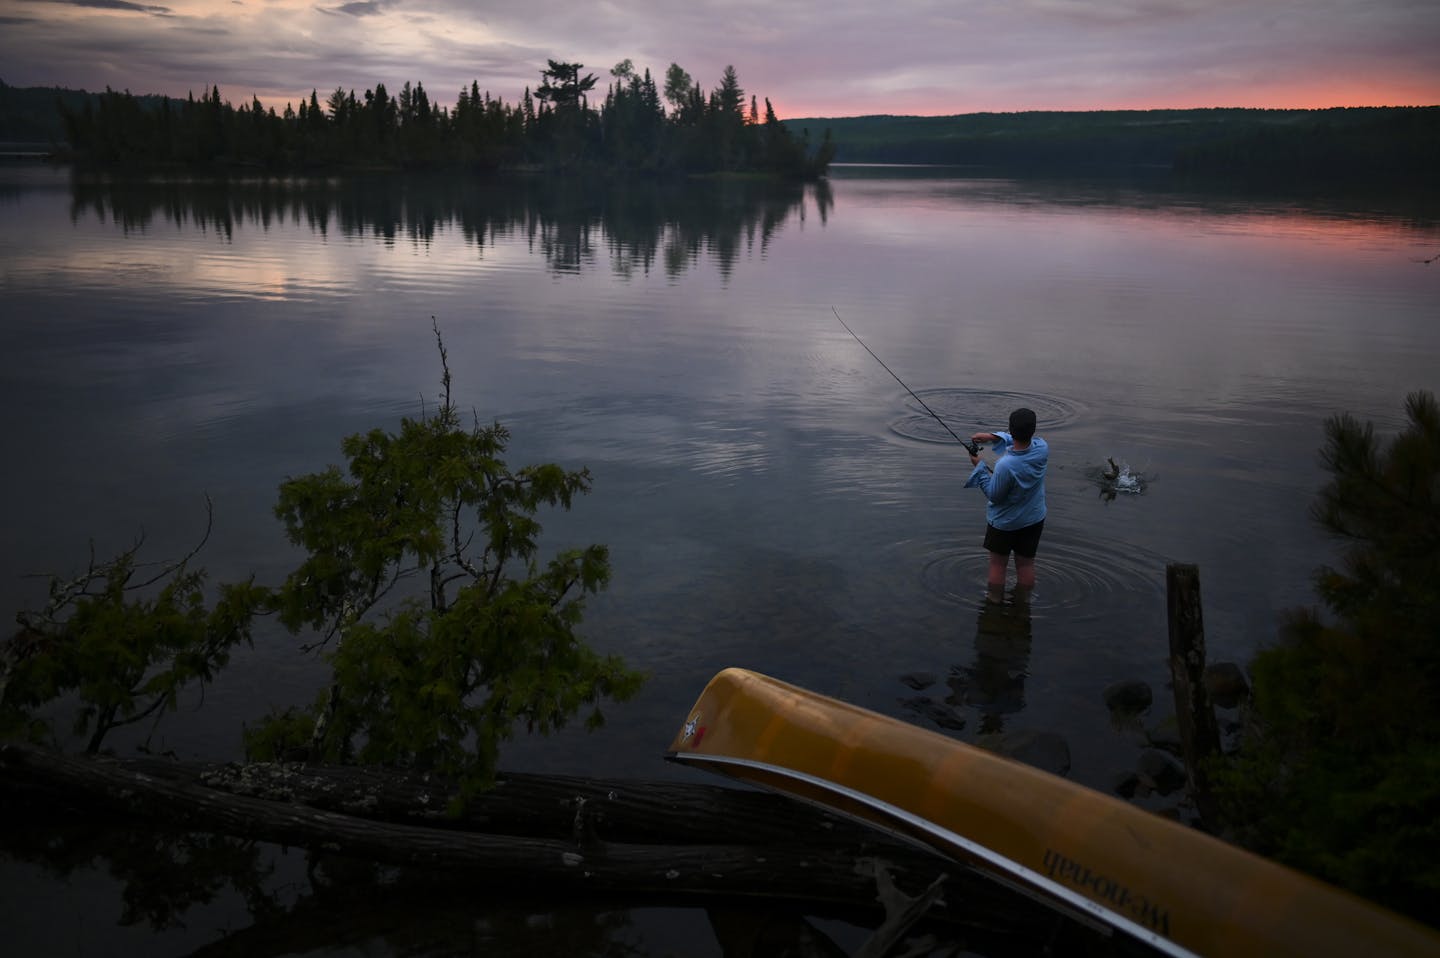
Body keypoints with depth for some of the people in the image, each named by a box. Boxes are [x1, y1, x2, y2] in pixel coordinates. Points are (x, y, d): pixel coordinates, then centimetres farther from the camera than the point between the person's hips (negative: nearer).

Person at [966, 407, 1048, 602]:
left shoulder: (1005, 466, -35)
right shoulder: (1042, 449, -20)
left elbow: (994, 496, -19)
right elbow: (1025, 440, 4)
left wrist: (979, 467, -13)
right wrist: (992, 437, -6)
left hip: (1004, 522, -5)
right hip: (1034, 519, 5)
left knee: (998, 564, 16)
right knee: (1026, 564, 19)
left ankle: (995, 602, 31)